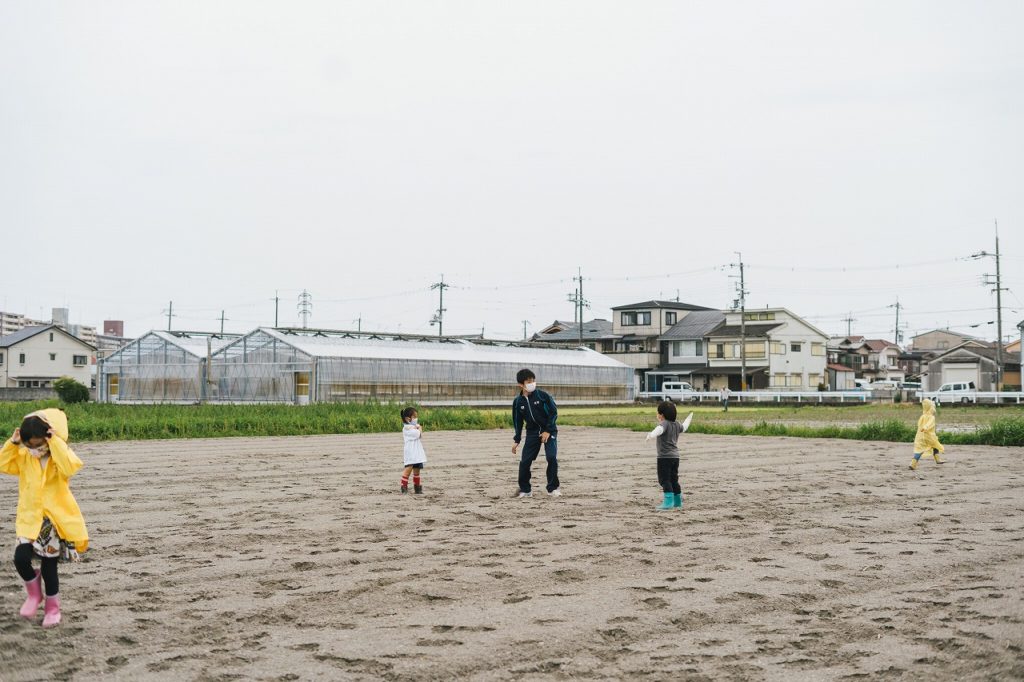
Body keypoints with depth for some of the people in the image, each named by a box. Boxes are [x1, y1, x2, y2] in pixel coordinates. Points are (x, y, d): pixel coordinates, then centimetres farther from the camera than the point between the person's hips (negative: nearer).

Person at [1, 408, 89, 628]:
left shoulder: (61, 455, -10)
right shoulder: (24, 457, 5)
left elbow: (68, 468, -31)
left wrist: (55, 442, -30)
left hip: (56, 519, -4)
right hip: (30, 519, 4)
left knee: (49, 565, 3)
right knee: (20, 558, -12)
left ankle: (53, 608, 23)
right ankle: (34, 593, 17)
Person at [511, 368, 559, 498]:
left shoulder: (542, 395, -11)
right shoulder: (518, 402, -2)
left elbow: (554, 412, -8)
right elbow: (517, 422, 9)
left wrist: (548, 431, -14)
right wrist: (517, 441, 10)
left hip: (548, 431, -3)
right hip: (532, 433, 3)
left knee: (552, 457, -18)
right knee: (525, 461, -5)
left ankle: (553, 487, -2)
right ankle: (525, 490, 10)